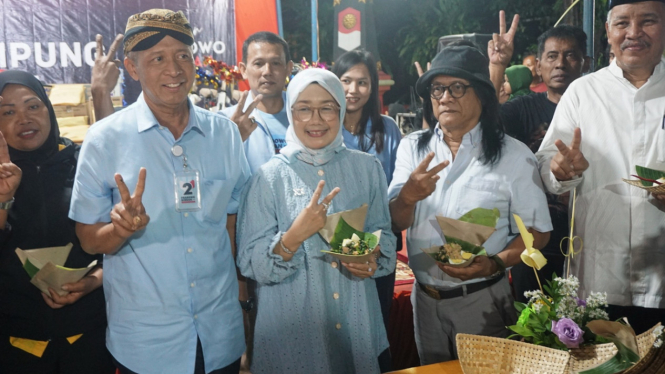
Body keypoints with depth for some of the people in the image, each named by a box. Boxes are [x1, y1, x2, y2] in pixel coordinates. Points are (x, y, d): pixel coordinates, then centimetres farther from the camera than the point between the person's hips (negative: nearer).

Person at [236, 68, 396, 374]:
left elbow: (384, 234, 7)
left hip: (356, 320, 3)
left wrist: (373, 256, -14)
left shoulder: (367, 168, 0)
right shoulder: (270, 176, -8)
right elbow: (250, 264, -11)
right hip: (292, 326, -2)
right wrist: (294, 236, -27)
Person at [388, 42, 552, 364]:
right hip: (424, 298, 3)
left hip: (482, 300, -3)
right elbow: (395, 223, -6)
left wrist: (495, 264, -24)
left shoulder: (513, 155, -9)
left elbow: (537, 231, -7)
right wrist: (408, 196, -28)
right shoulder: (412, 147, -1)